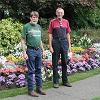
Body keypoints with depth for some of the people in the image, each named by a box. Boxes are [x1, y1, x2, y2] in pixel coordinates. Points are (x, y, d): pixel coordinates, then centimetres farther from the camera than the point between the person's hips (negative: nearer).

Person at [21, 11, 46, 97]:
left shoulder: (39, 27, 13)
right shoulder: (26, 26, -5)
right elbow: (23, 40, -6)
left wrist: (43, 50, 16)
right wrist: (24, 52, -13)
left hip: (38, 50, 6)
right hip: (30, 50, -6)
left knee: (38, 70, 11)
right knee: (31, 71, 0)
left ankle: (39, 88, 21)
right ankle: (31, 90, 9)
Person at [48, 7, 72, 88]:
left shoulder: (66, 22, 9)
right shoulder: (52, 22, 1)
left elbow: (68, 34, 12)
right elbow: (50, 34, -1)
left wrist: (69, 45, 8)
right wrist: (50, 46, -7)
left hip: (64, 43, 3)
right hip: (56, 43, -3)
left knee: (65, 62, 9)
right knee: (55, 63, 4)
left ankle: (65, 81, 22)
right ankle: (56, 82, 14)